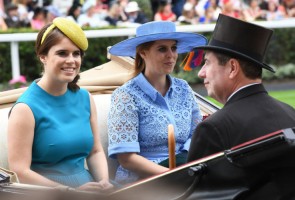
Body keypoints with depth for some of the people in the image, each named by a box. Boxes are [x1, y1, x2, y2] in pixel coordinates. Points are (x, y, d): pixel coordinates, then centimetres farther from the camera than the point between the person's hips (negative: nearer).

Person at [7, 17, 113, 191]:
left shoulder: (85, 98, 8)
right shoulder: (26, 108, -10)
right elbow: (20, 172, -12)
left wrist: (104, 182, -6)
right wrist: (72, 192, -17)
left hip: (86, 187, 6)